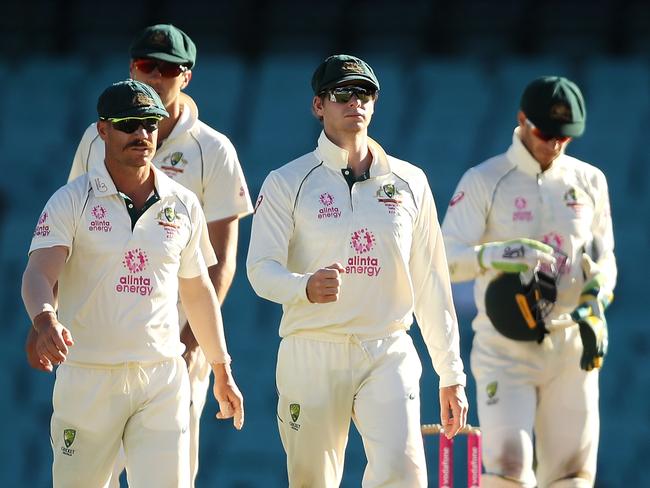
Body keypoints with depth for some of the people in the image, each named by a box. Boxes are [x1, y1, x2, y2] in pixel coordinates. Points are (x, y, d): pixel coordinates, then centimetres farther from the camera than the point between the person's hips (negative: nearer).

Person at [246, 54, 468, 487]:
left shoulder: (409, 182, 11)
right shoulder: (287, 184, 3)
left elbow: (431, 282, 12)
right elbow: (262, 268, -8)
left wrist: (451, 374, 10)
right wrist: (306, 287, -31)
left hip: (388, 354, 1)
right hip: (312, 355, -1)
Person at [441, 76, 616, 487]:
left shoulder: (590, 182, 10)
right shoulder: (484, 181, -2)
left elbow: (604, 256, 19)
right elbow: (445, 261, -9)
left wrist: (596, 296, -3)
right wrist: (498, 254, -29)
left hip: (572, 345, 4)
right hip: (506, 345, -4)